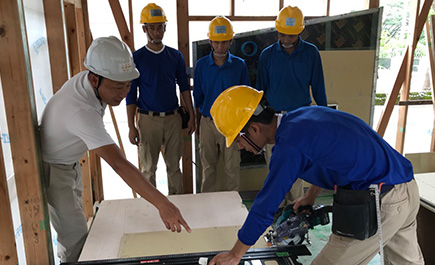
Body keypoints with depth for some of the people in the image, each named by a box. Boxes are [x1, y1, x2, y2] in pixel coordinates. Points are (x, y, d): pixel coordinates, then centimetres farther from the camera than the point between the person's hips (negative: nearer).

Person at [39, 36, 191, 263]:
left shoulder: (85, 80, -15)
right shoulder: (82, 112, -42)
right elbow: (120, 165, -48)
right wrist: (162, 204, -50)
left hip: (70, 163, 9)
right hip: (52, 168, -9)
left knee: (73, 220, 23)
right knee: (76, 235, -7)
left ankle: (66, 257, 44)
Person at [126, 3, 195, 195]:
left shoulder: (175, 56, 6)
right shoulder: (136, 58, -1)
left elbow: (184, 87, 9)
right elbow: (131, 94, -1)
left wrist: (191, 116, 4)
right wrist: (131, 126, -6)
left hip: (173, 117, 2)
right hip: (148, 119, -2)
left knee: (174, 165, 10)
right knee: (148, 167, 8)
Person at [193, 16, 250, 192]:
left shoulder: (239, 65, -2)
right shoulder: (201, 65, 0)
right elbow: (198, 98, 6)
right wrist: (198, 125, 7)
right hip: (208, 122, 1)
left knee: (232, 167, 8)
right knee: (208, 166, 13)